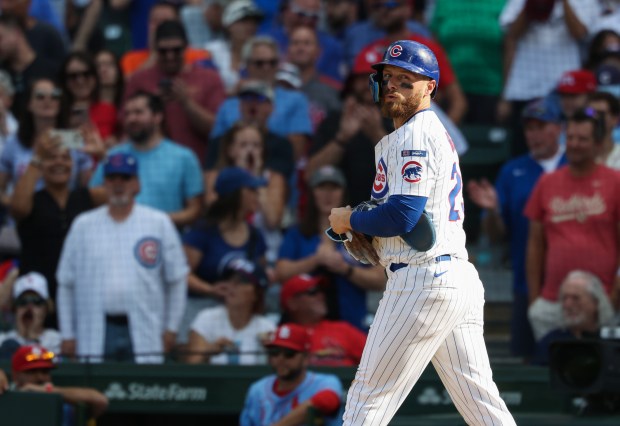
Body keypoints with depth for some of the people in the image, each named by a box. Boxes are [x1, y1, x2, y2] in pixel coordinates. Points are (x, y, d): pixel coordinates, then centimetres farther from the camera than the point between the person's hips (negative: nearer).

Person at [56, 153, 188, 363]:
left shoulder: (159, 223, 7)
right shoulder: (83, 225, 10)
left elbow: (177, 279, 9)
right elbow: (65, 284, 12)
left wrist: (171, 328, 5)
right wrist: (68, 335, 7)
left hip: (144, 333, -1)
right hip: (94, 334, 1)